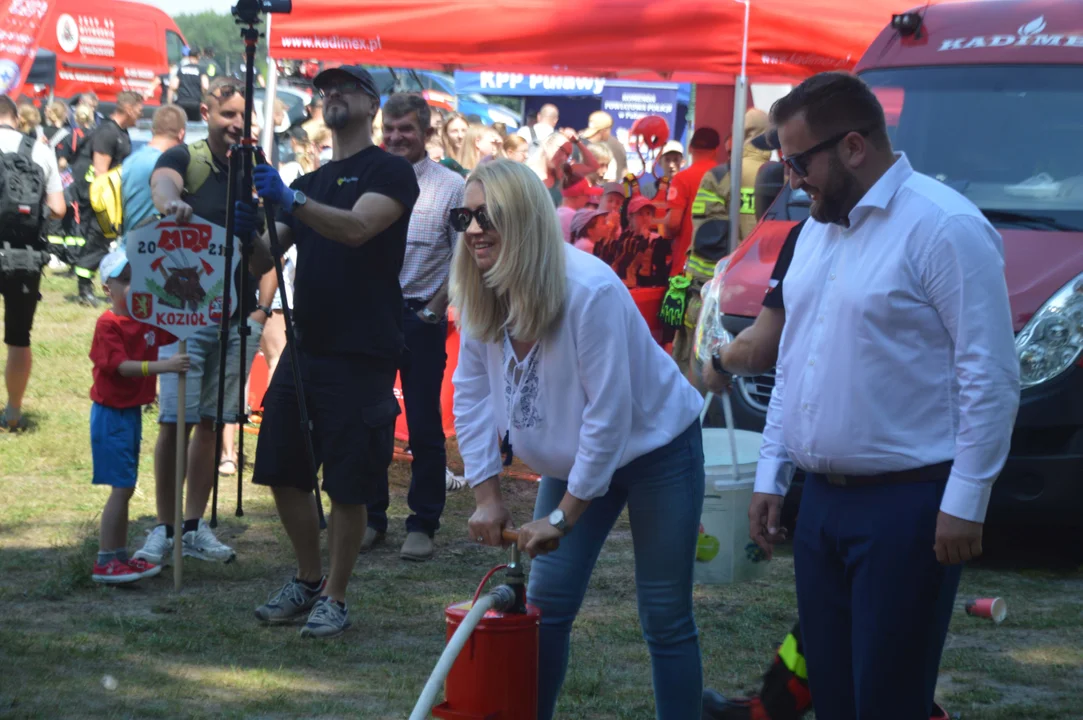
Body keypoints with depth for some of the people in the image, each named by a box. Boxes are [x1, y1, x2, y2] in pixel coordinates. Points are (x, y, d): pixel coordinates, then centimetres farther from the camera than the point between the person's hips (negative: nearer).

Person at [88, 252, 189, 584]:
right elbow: (122, 366, -24)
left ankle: (121, 556, 21)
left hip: (133, 412, 8)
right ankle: (104, 562, -6)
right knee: (122, 487, -10)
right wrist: (163, 366, -36)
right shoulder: (108, 324, -15)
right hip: (111, 413, -8)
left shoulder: (150, 320, 7)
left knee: (125, 488, 13)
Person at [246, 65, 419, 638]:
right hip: (306, 345, 7)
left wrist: (290, 201, -33)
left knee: (348, 486, -3)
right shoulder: (310, 183, 17)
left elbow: (357, 228, -23)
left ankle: (334, 599, 8)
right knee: (283, 473, 9)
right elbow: (262, 262, 11)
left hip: (360, 354, -7)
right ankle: (307, 581, 25)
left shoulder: (390, 172, -4)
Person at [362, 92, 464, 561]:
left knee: (424, 426, 0)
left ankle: (422, 525, 9)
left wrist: (436, 307, -8)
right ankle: (370, 519, 16)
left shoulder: (451, 186, -1)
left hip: (422, 316, -3)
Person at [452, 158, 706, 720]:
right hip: (574, 458, 6)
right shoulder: (481, 297, -9)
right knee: (546, 605, 4)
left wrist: (563, 516, -23)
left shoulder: (588, 290, -29)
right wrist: (488, 496, -7)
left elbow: (609, 414, -28)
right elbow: (472, 397, -1)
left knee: (665, 616, -3)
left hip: (655, 447, -6)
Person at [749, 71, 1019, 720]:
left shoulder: (942, 226, -14)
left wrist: (965, 502, -18)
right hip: (822, 503, 8)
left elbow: (991, 376, -16)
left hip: (905, 504, -8)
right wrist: (770, 475, 16)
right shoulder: (818, 231, 13)